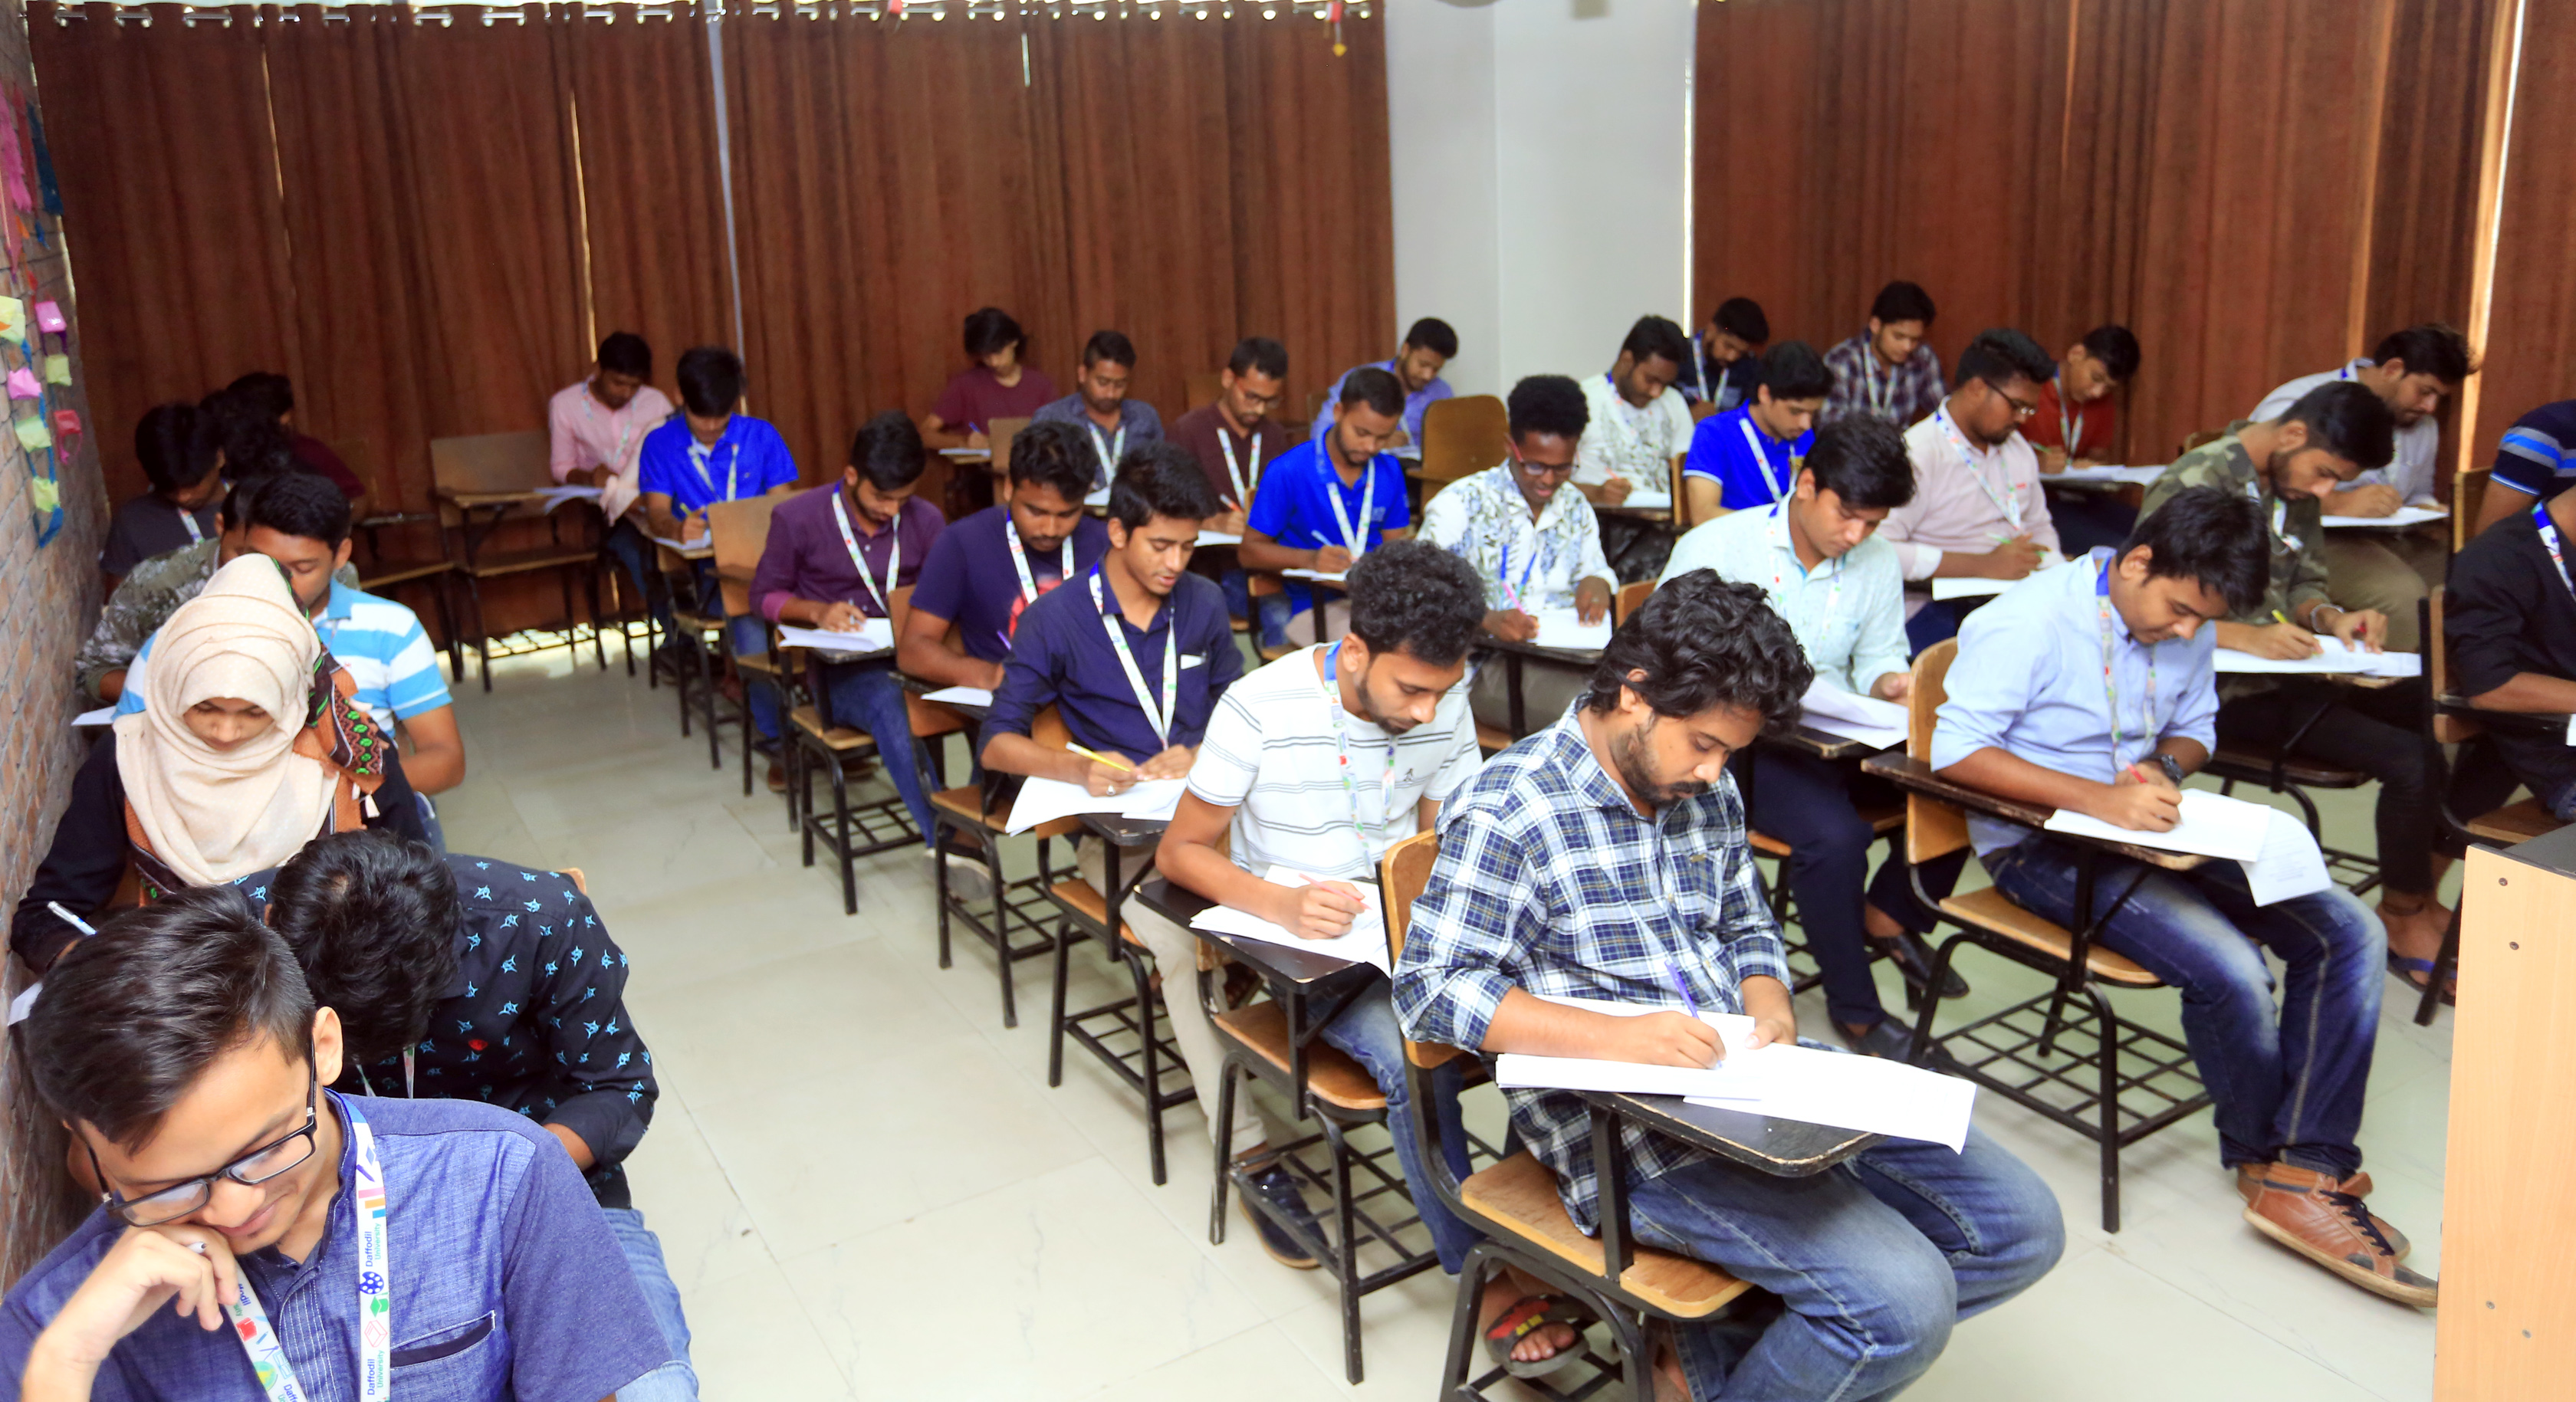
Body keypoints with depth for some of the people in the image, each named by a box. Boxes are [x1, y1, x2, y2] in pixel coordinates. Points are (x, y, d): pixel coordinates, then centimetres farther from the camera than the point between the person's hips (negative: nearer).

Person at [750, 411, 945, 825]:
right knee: (888, 701, -39)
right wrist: (817, 612, -11)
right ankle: (943, 838, -41)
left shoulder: (925, 520, 7)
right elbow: (764, 595, 9)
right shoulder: (797, 519, 1)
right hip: (838, 670, -3)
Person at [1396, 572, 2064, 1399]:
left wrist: (1771, 1014, -1)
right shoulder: (1509, 812, -12)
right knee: (1902, 1302, -22)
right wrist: (1610, 1037, -27)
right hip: (1631, 1131, -8)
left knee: (2021, 1227, 4)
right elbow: (1428, 990, -17)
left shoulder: (1706, 792, 11)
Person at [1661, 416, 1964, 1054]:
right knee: (1835, 835, -33)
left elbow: (1880, 656, 19)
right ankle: (1857, 1013, -13)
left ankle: (1889, 915, 6)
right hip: (1744, 742, -5)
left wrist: (1891, 682, -7)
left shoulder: (1878, 562, 12)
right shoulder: (1716, 548, -4)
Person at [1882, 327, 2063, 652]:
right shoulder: (1917, 454, -11)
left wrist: (2052, 564, 8)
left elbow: (2039, 525, 33)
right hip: (1933, 608, -9)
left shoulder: (2018, 449, 19)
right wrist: (1984, 566, -22)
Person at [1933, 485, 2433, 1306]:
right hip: (2039, 844, -8)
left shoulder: (2189, 626, 5)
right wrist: (2097, 798, -31)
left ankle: (2303, 1176, -11)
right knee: (2228, 969, -26)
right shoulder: (2027, 624, -18)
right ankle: (2266, 1158, 3)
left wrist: (2164, 768, -6)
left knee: (2349, 932, -9)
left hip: (2146, 831, 8)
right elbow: (1955, 753, -22)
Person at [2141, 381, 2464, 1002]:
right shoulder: (2194, 485, -16)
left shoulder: (2295, 489, 10)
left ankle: (2422, 900, 14)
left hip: (2287, 673, 9)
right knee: (2411, 760, -19)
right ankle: (2404, 921, 5)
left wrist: (2331, 618, -5)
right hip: (2228, 693, -9)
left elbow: (2305, 581, 18)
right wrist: (2246, 636, -31)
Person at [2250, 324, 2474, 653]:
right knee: (2402, 594, -32)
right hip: (2307, 538, -8)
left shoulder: (2424, 427, 19)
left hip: (2381, 540, 8)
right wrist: (2337, 503, -37)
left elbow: (2420, 494, 33)